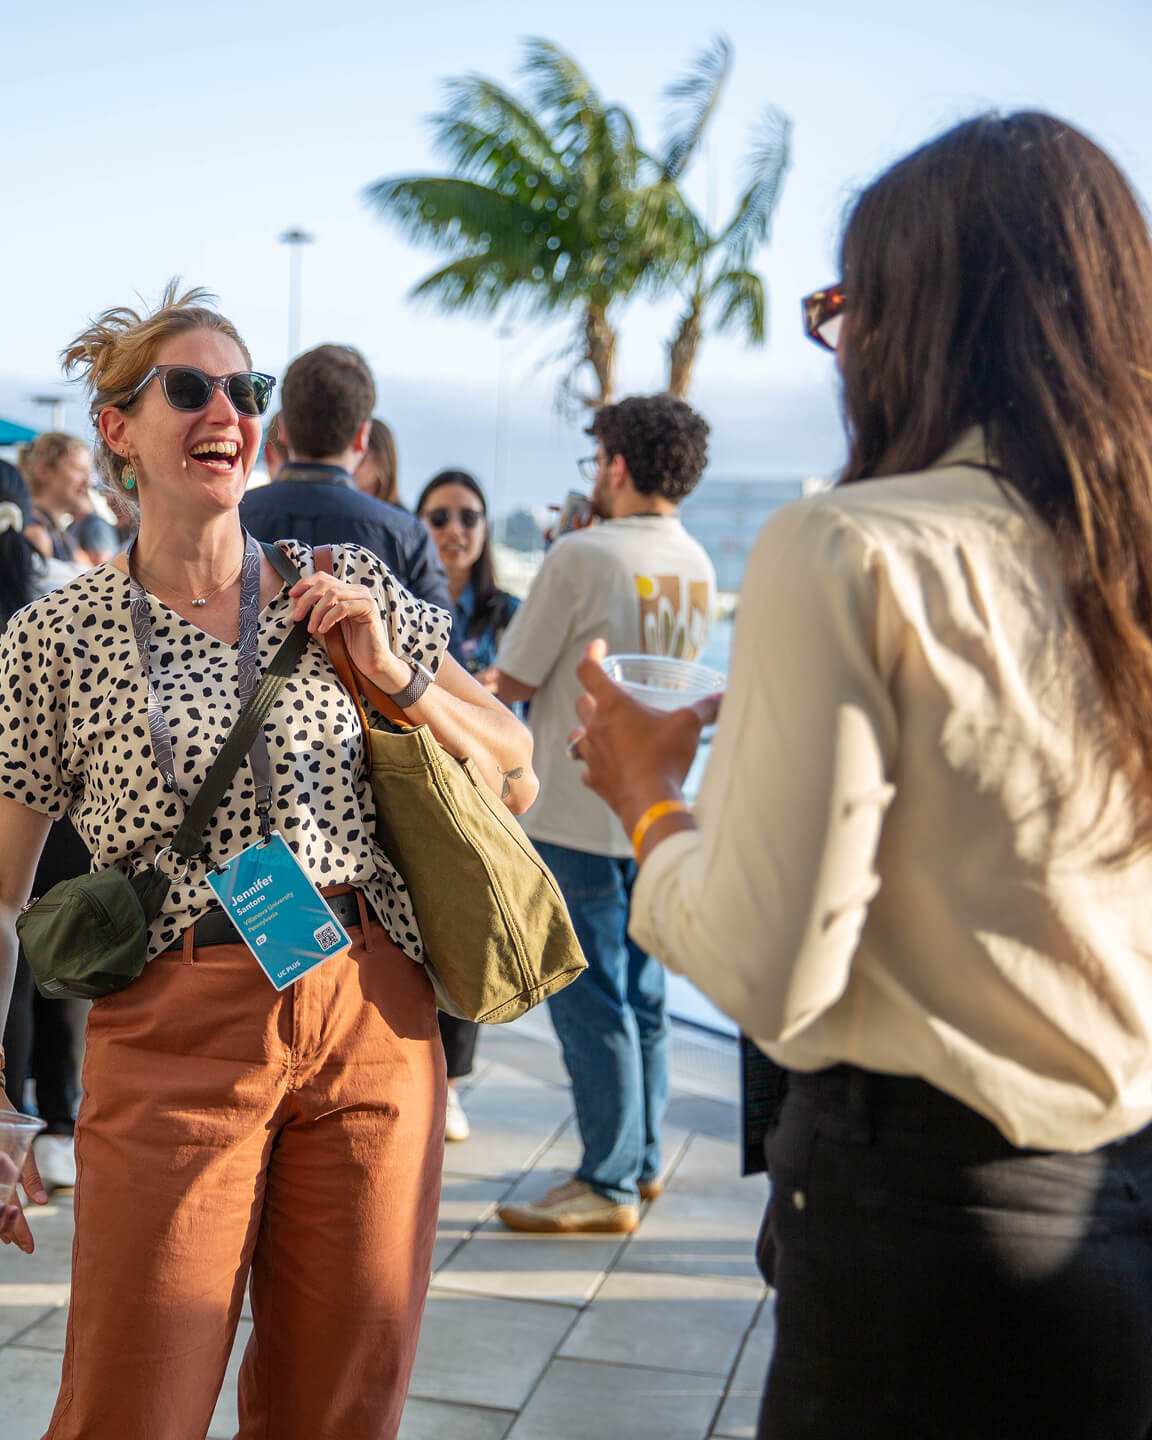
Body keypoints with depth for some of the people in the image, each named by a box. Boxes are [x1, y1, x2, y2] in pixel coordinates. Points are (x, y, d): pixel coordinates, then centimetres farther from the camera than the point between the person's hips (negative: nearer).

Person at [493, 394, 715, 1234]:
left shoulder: (582, 555, -15)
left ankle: (608, 1183, 5)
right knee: (641, 990, 16)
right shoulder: (700, 568, 7)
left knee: (589, 999, -1)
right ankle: (642, 1160, 25)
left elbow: (512, 682, -12)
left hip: (577, 814, -7)